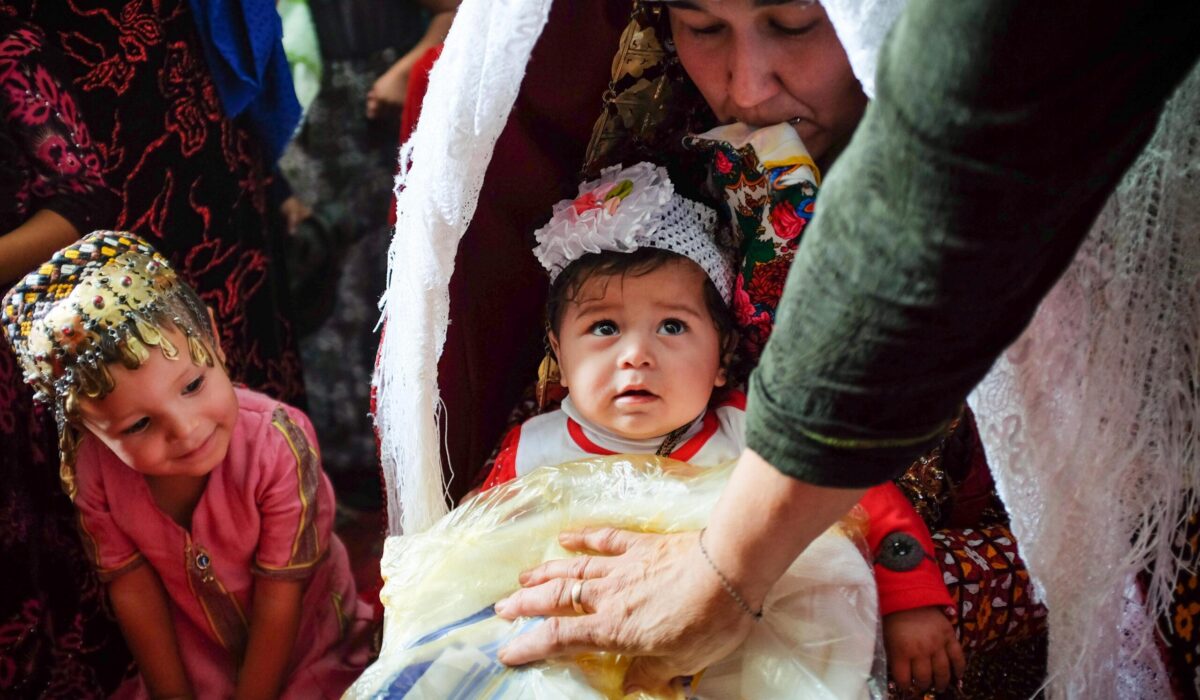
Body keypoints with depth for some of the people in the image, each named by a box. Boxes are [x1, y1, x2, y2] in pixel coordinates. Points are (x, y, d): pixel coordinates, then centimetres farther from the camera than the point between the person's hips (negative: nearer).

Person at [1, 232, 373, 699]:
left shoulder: (278, 445, -32)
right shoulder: (93, 470, -21)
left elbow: (279, 596, -23)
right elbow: (132, 587, -9)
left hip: (304, 648, -3)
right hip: (194, 657, 4)